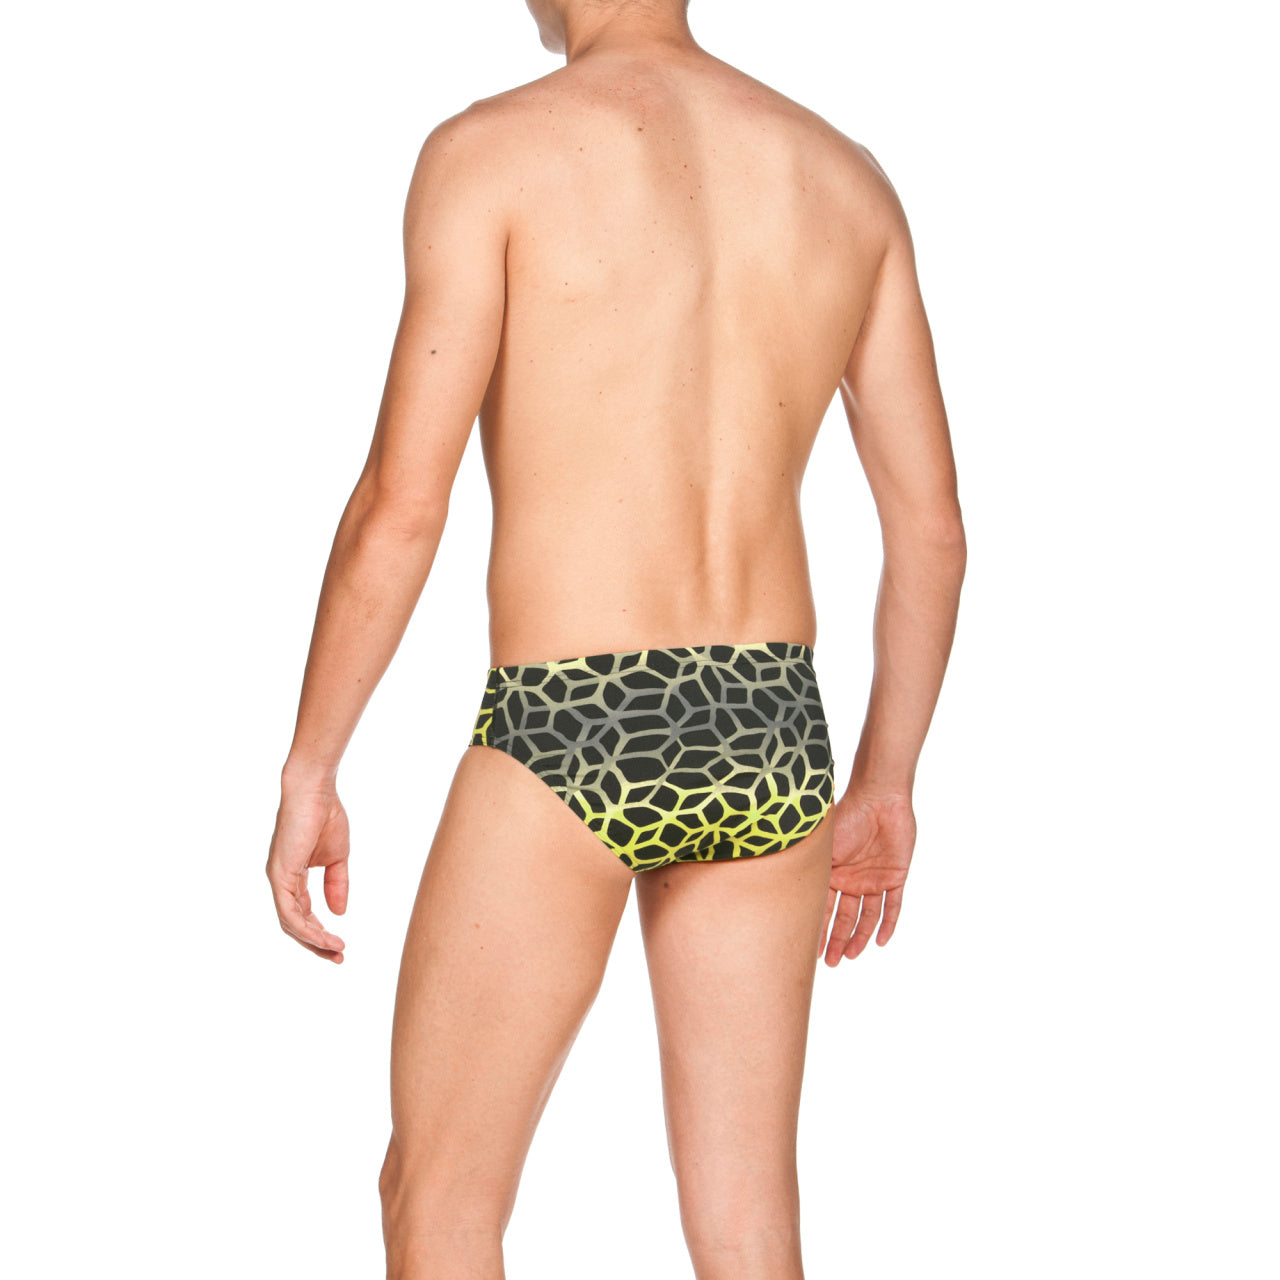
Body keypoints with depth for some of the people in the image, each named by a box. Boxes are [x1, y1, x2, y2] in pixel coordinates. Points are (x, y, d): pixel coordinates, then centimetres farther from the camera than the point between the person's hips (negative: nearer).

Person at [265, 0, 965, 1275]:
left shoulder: (492, 152, -6)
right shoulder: (845, 175, 9)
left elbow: (402, 505, -12)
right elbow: (932, 525, 10)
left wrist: (308, 767, -2)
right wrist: (884, 784, 20)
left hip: (567, 740, -5)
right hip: (771, 740, 5)